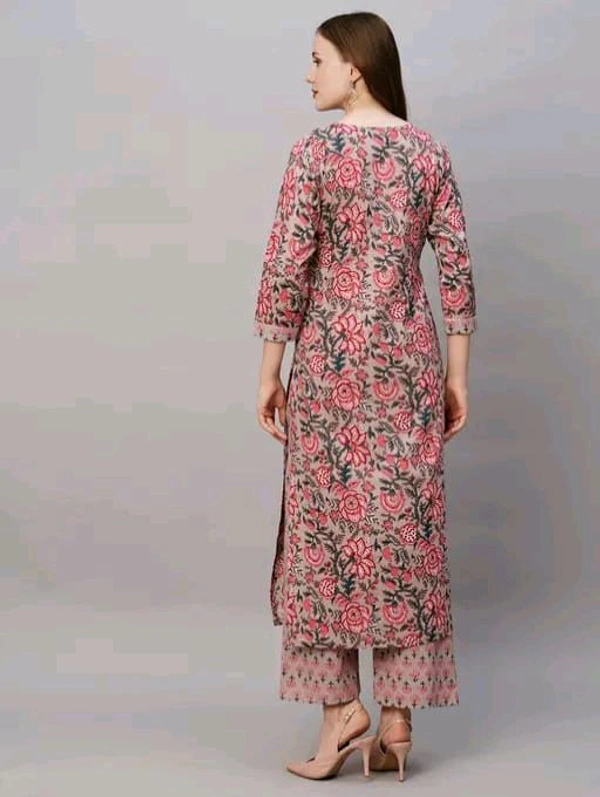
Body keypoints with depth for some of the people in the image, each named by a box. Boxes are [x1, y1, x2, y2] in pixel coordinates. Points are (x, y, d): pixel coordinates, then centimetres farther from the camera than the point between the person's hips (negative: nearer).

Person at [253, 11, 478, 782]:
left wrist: (269, 372, -3)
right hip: (409, 356, 4)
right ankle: (397, 717, 9)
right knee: (405, 525, 6)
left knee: (328, 523, 6)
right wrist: (457, 374, 8)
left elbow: (285, 268, -10)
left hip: (334, 357, -4)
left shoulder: (315, 151, -7)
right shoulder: (429, 151, 5)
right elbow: (456, 269, 3)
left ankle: (340, 707, 4)